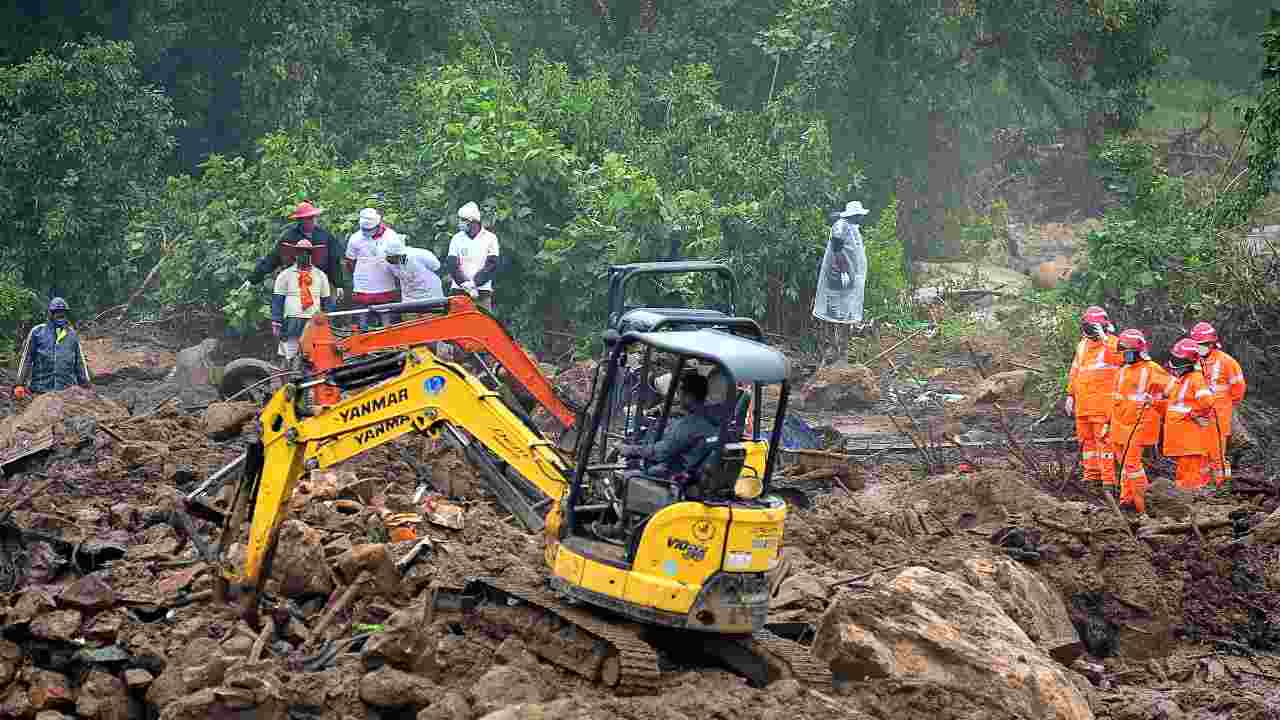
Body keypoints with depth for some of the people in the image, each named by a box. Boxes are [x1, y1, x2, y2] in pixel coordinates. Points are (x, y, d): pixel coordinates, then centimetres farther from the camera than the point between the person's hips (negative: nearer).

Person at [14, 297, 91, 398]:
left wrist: (85, 384, 14)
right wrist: (20, 385, 2)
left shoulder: (72, 334, 13)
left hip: (67, 390, 2)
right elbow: (26, 359, 6)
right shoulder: (37, 332, 5)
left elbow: (80, 362, 18)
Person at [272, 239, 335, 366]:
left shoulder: (320, 276, 14)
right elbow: (277, 300, 6)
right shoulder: (286, 275, 8)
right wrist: (276, 322, -2)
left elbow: (327, 300, 18)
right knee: (289, 356, -4)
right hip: (292, 320, -2)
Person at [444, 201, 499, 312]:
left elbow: (491, 266, -3)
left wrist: (474, 283, -15)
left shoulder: (490, 238, 4)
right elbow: (451, 265, 1)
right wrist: (465, 283, -15)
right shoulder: (457, 238, 9)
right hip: (458, 290, 2)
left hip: (482, 291, -2)